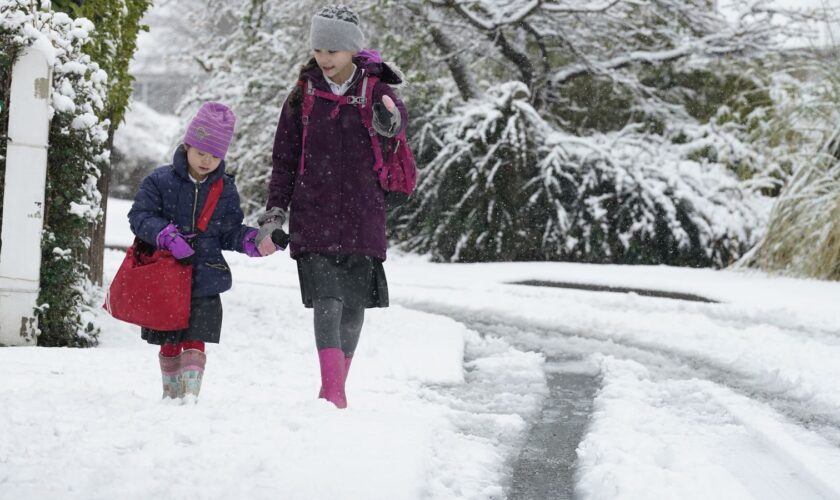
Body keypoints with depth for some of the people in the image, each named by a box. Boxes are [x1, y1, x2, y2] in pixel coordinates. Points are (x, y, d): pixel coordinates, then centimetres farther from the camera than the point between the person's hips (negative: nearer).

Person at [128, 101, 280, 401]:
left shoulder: (226, 190, 4)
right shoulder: (160, 181, -4)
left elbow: (229, 233, 8)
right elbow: (139, 217, -9)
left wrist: (255, 241, -11)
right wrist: (168, 236, -24)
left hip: (205, 279, 0)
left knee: (194, 342, -7)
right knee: (169, 343, 11)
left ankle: (191, 395, -8)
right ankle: (171, 393, 24)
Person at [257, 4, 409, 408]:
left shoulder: (373, 89, 2)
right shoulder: (304, 93, 5)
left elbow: (397, 119, -17)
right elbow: (285, 158, 8)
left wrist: (390, 119, -42)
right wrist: (275, 210, 2)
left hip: (362, 217, 1)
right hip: (314, 216, -1)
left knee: (354, 306, 7)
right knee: (327, 304, -14)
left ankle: (335, 389, 22)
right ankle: (334, 395, -19)